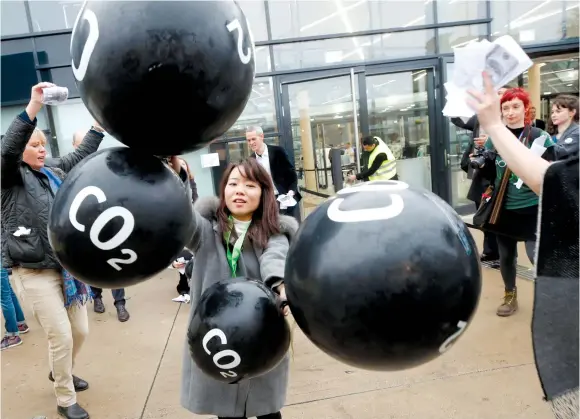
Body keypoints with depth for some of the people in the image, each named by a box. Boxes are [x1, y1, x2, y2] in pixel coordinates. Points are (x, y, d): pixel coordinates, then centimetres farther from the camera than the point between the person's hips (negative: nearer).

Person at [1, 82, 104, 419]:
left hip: (67, 265, 6)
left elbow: (83, 154, 17)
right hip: (34, 271, -6)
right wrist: (33, 107, -32)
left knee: (81, 331, 13)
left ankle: (60, 372, 43)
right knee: (61, 335, -5)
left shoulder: (55, 171, 11)